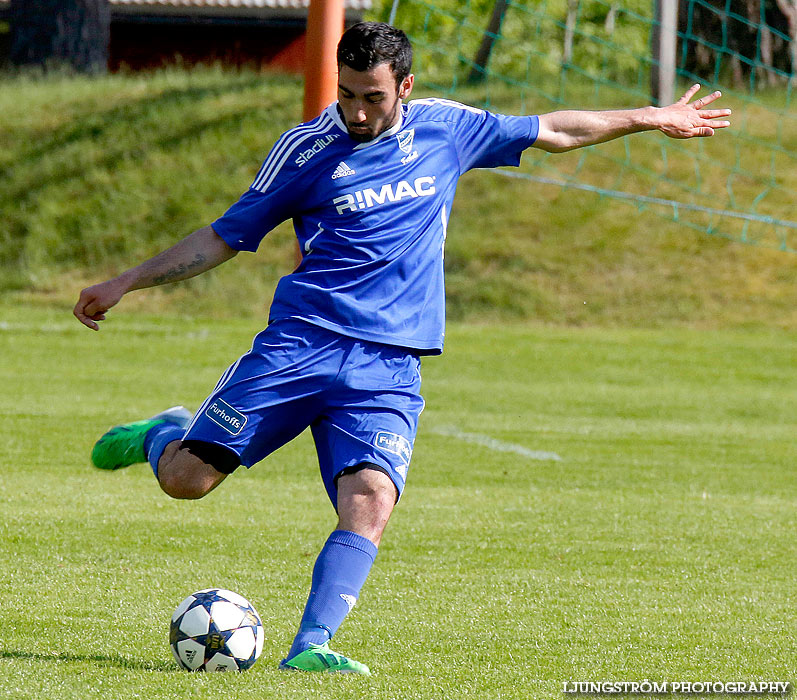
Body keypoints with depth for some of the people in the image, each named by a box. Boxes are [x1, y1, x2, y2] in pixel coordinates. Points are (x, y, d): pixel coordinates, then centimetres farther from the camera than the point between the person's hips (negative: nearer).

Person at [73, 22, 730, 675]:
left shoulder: (445, 129, 10)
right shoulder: (306, 148, 3)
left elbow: (552, 131, 24)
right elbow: (226, 236, 11)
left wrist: (653, 118, 29)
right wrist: (124, 284, 7)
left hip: (388, 370, 1)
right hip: (300, 344, -1)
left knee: (370, 500, -23)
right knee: (186, 478, -9)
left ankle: (310, 647, -25)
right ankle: (166, 434, 27)